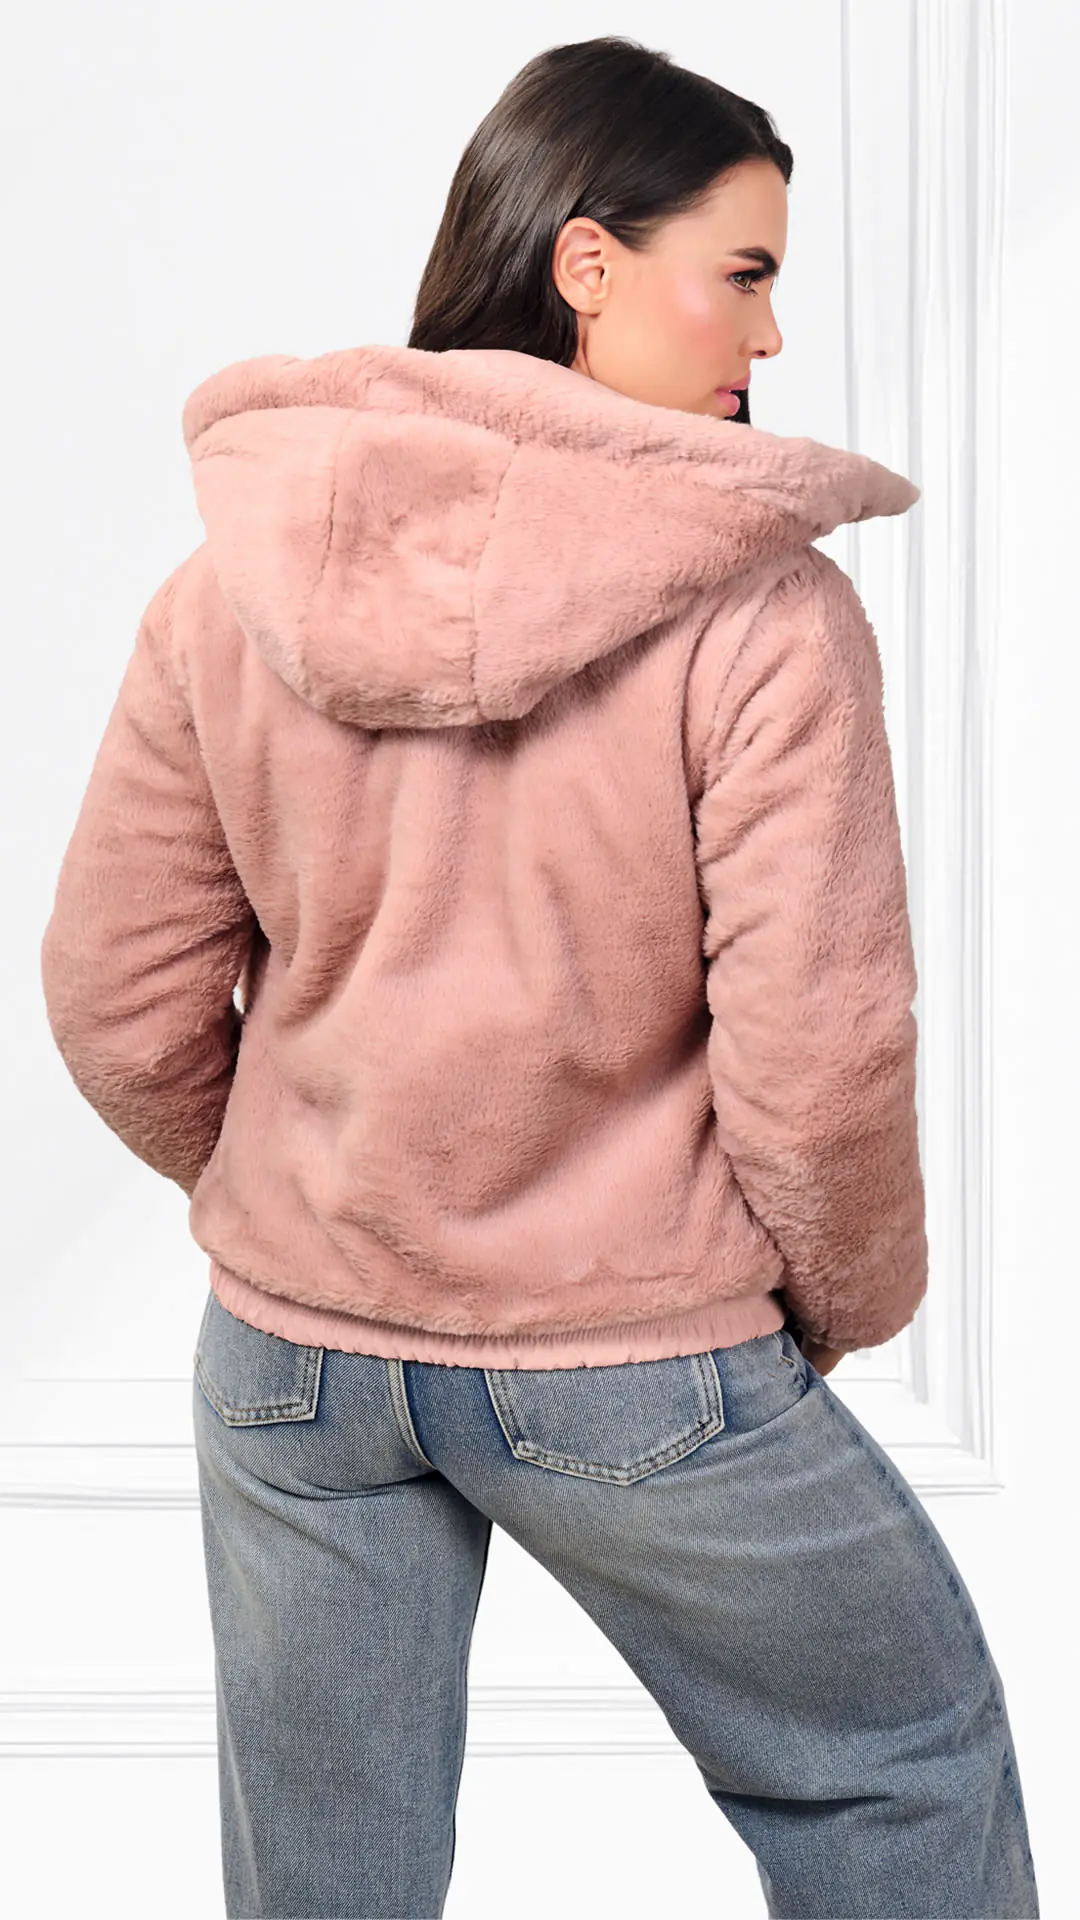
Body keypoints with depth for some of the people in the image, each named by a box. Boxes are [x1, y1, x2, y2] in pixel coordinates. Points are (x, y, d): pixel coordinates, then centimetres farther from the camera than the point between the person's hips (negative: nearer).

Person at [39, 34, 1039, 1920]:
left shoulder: (236, 579, -6)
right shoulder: (761, 608, -18)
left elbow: (117, 998, -2)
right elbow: (818, 1057, -19)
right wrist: (848, 1296, 1)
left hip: (289, 1348, 5)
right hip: (638, 1373, -4)